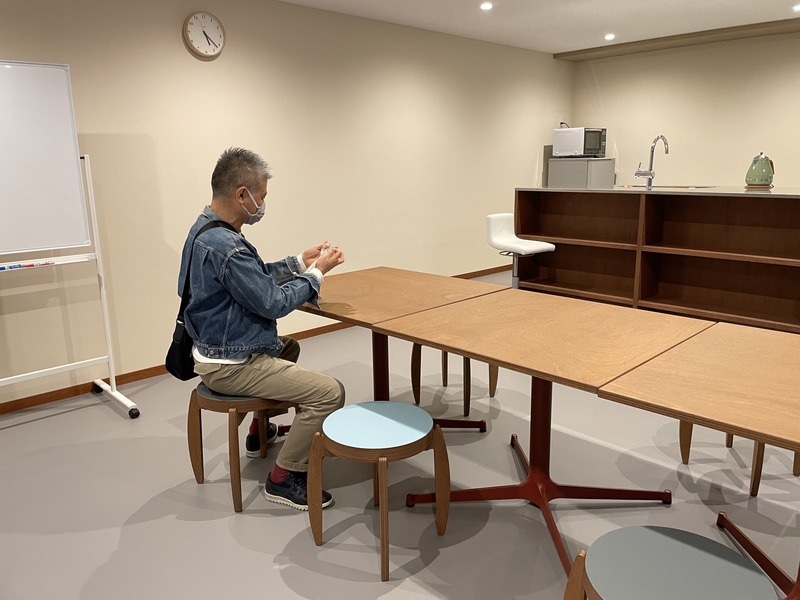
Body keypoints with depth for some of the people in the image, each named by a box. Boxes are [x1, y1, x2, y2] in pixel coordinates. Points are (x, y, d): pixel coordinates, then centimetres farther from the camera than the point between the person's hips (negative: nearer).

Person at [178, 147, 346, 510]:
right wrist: (316, 273, -10)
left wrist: (299, 262, 6)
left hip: (220, 349, 11)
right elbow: (273, 303, -22)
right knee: (329, 393, -17)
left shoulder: (206, 228, 6)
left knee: (288, 347, 37)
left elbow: (256, 277, 13)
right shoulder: (225, 245, -28)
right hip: (231, 366, -11)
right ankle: (283, 478, -1)